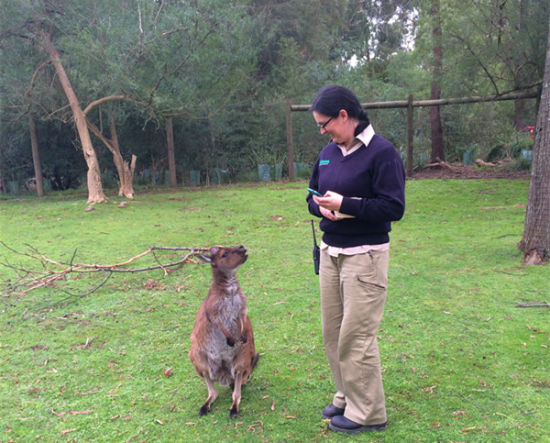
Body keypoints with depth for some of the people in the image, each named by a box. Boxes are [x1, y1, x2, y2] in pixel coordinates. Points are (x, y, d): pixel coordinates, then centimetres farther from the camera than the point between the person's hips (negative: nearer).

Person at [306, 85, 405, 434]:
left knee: (356, 335, -1)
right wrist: (320, 206, -4)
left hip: (364, 256, -7)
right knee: (332, 332, 14)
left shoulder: (382, 152, -13)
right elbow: (312, 194, 19)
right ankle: (347, 398, 32)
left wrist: (344, 204, -20)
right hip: (330, 252, 8)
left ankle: (368, 414, 17)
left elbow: (393, 208, -17)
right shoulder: (328, 153, 9)